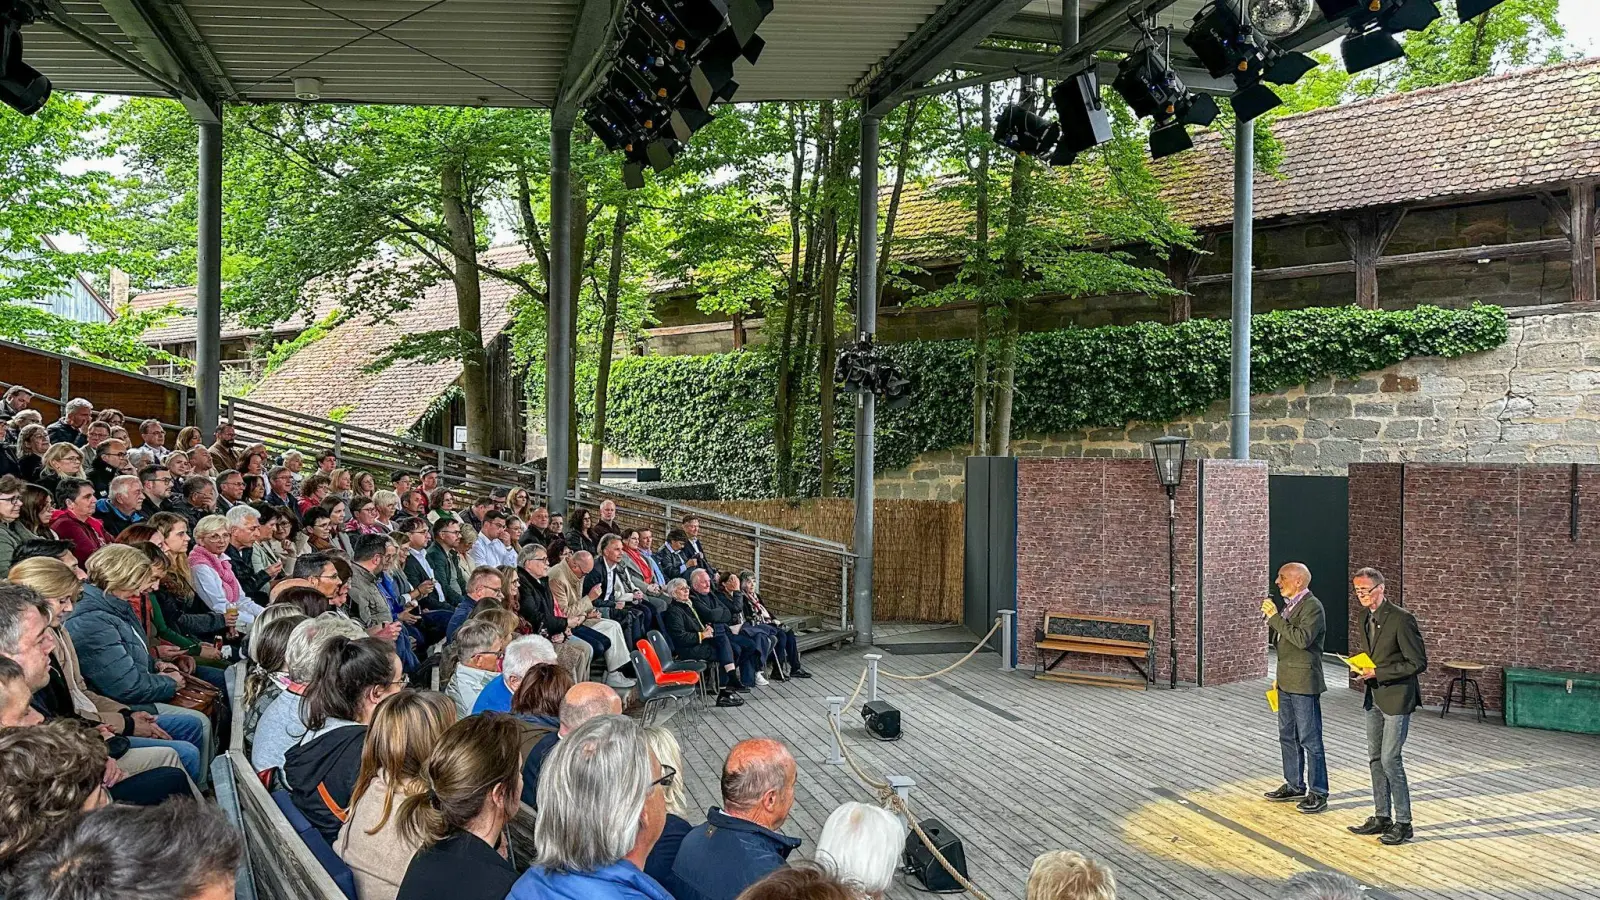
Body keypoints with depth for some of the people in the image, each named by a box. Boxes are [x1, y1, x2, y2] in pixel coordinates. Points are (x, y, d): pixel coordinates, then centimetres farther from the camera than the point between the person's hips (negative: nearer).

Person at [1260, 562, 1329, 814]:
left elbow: (1303, 639, -28)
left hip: (1304, 682, -9)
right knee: (1288, 737, 16)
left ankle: (1318, 792, 3)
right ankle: (1294, 785, 26)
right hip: (1286, 681, 9)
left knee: (1310, 739, -3)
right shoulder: (1289, 605, 13)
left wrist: (1275, 618, -23)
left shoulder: (1312, 606, -14)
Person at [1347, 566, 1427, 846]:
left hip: (1396, 698, -8)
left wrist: (1379, 673, -20)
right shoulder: (1366, 618, 8)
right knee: (1375, 758, 13)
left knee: (1390, 759, -8)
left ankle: (1403, 823, 3)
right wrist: (1364, 670, 0)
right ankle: (1382, 817, 23)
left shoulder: (1401, 619, -17)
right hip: (1374, 697, 8)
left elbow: (1419, 663, -17)